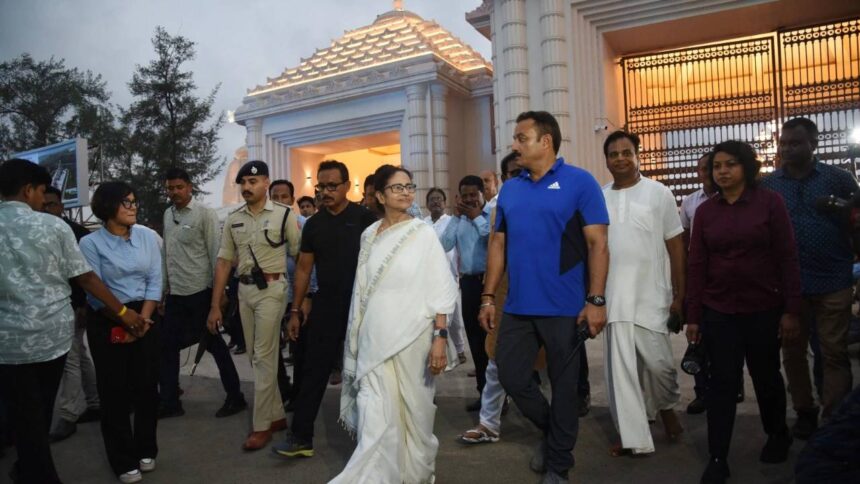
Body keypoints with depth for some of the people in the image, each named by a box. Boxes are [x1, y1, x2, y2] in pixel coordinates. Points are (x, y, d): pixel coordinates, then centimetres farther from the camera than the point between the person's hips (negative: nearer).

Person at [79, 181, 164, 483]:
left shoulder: (148, 236, 0)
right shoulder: (90, 243, -8)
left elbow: (154, 281, 0)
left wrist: (143, 319, -9)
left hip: (145, 318, 3)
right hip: (106, 322, -2)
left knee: (146, 385, 7)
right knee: (114, 390, 6)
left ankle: (146, 450, 26)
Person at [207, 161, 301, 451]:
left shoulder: (283, 215, -7)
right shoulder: (233, 219, 8)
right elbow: (224, 262, 8)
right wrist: (215, 306, 6)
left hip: (271, 289, -6)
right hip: (244, 290, 6)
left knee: (264, 357, -4)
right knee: (256, 357, 13)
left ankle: (262, 425, 8)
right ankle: (277, 415, 27)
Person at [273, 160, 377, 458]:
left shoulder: (365, 219, -6)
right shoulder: (313, 224, 6)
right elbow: (304, 269, 9)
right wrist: (295, 311, 7)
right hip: (325, 306, 3)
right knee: (313, 372, 4)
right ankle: (301, 437, 12)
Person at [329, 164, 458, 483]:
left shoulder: (423, 233, -4)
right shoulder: (368, 236, 6)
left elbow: (440, 291, -7)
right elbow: (362, 291, 12)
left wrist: (440, 338, -15)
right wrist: (357, 339, 13)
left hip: (413, 338, -2)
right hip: (375, 340, 2)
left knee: (413, 411, 13)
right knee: (375, 420, -3)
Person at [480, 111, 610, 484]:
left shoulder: (580, 182, -6)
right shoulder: (509, 189, 9)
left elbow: (598, 244, -10)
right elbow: (499, 245, 11)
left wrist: (596, 300, -16)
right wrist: (488, 296, 7)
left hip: (564, 308, -5)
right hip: (518, 307, 5)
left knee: (564, 385, 9)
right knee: (511, 377, 11)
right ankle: (551, 431, 38)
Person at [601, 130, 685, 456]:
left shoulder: (659, 193, 1)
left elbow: (676, 247, 2)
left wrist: (679, 295, -1)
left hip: (651, 295, -2)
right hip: (614, 297, 2)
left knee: (658, 362, 1)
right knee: (620, 367, 3)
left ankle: (666, 405, 35)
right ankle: (633, 436, 16)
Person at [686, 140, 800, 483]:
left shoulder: (770, 202, -4)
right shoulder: (705, 211, 2)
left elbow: (787, 258, -5)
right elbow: (696, 265, 2)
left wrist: (791, 310, -9)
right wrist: (693, 316, 0)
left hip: (764, 310, -1)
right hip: (718, 312, 1)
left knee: (766, 376, 15)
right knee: (722, 383, 3)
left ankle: (778, 436, 41)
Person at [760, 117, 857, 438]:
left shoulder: (839, 179, 1)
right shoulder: (767, 185, 4)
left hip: (833, 282, -2)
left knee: (834, 353, 3)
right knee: (793, 352, 10)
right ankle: (804, 412, 24)